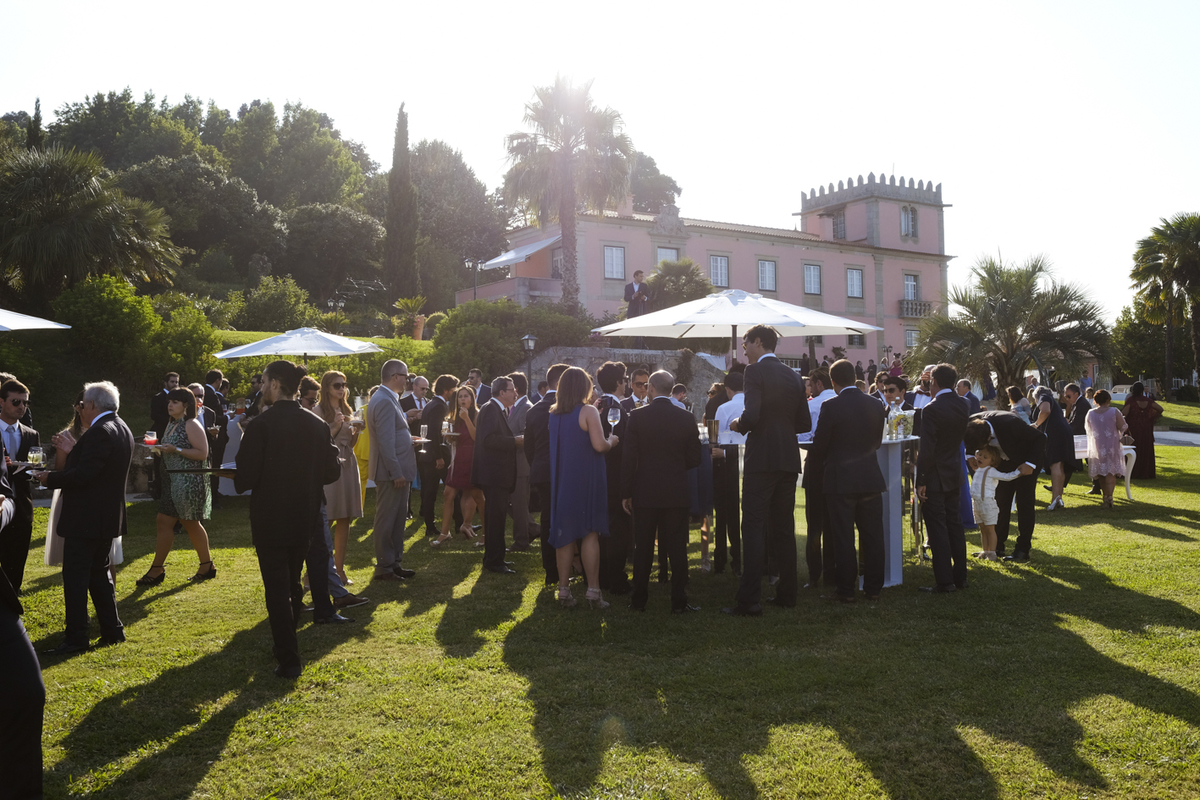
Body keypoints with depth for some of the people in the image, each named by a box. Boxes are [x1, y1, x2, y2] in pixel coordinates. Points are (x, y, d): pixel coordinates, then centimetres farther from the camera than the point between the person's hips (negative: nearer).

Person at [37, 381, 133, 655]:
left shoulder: (100, 432, -19)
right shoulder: (121, 428, 11)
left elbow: (82, 475, -24)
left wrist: (50, 478, -11)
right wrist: (75, 451, 9)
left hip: (85, 519, -10)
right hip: (107, 516, 10)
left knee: (75, 577, -2)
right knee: (99, 572, 17)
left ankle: (76, 637, 3)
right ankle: (112, 630, 22)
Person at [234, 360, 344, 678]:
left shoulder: (261, 425, -17)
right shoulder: (317, 424, -2)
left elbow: (246, 476, -18)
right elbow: (331, 472, 1)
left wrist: (239, 480, 4)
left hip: (269, 519, -5)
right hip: (305, 519, 5)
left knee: (276, 588, 4)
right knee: (293, 583, 21)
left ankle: (289, 660, 5)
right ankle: (287, 646, 35)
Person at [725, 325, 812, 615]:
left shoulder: (755, 371, -8)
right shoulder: (793, 376, 12)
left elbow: (751, 415, -20)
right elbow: (805, 423, 13)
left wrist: (737, 425, -1)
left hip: (761, 459, -7)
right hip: (788, 460, 7)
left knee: (753, 528, -5)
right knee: (784, 528, 13)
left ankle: (750, 600, -7)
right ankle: (786, 594, 20)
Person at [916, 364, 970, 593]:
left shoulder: (931, 409, -19)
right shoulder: (964, 405, 1)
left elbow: (926, 449, -21)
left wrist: (920, 481, -15)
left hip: (934, 478, -7)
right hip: (954, 475, 7)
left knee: (937, 529, -1)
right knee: (954, 525, 15)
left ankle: (944, 581, 2)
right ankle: (960, 576, 23)